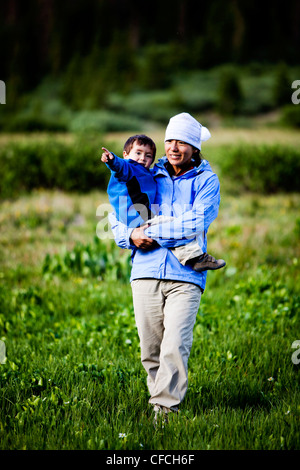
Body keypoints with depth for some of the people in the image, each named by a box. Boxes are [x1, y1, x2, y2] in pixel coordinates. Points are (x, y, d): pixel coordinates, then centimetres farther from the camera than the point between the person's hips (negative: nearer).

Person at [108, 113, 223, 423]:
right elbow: (117, 214, 16)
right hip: (145, 272, 3)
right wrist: (131, 236, -5)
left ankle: (165, 407, -13)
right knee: (150, 349, 5)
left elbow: (196, 223, -10)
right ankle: (159, 395, 22)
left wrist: (151, 233, -11)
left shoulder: (207, 181, 5)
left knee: (175, 346, -15)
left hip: (185, 275, -3)